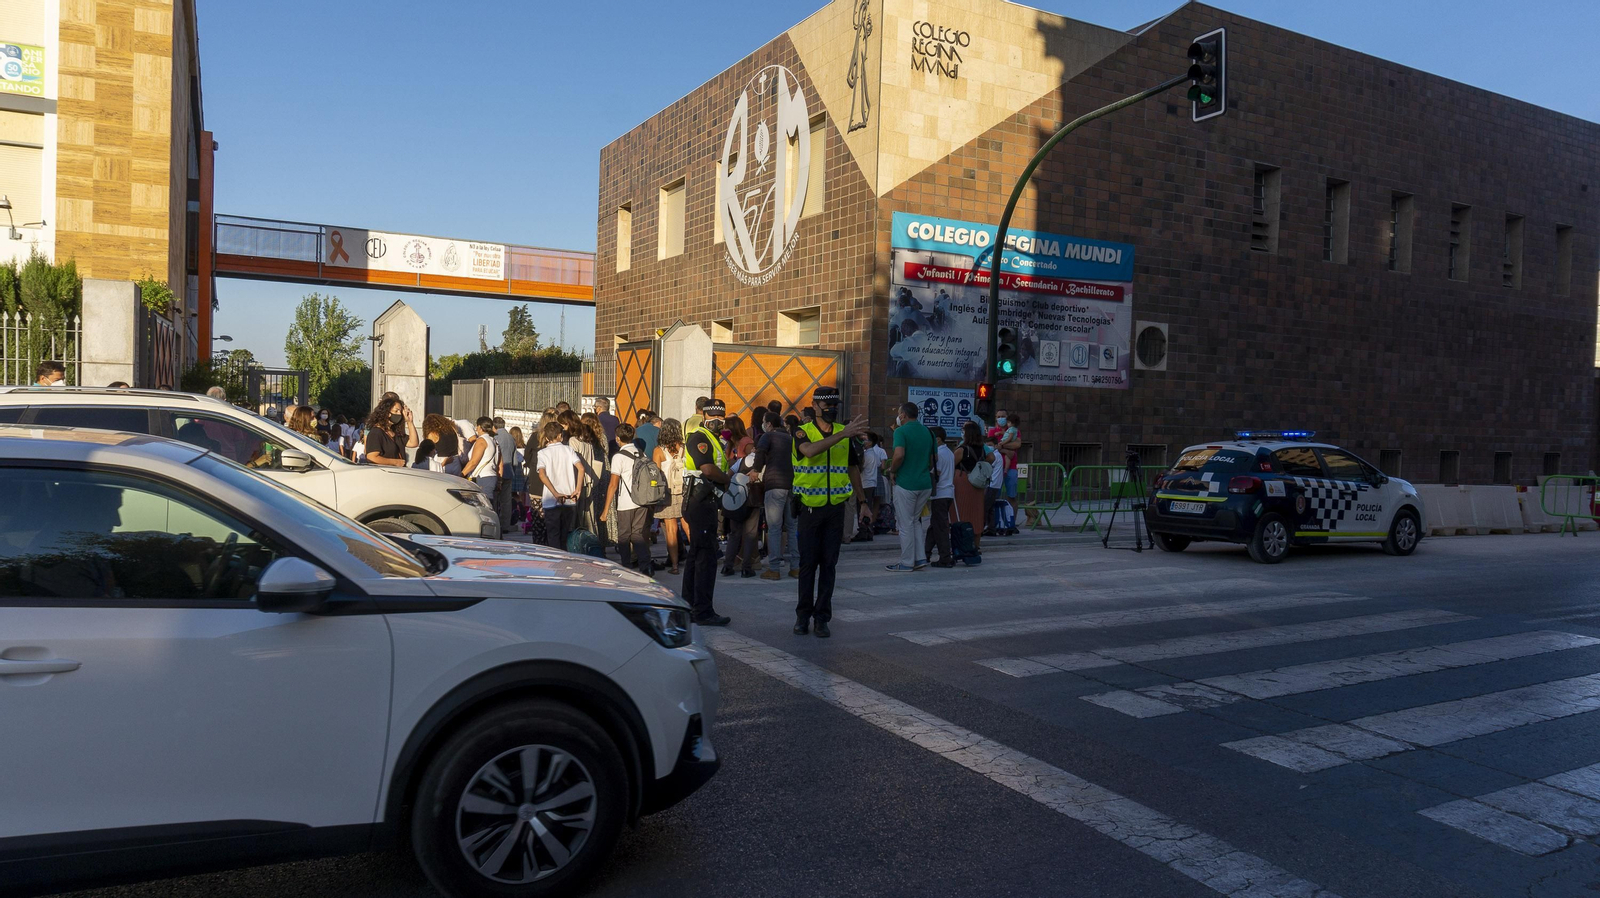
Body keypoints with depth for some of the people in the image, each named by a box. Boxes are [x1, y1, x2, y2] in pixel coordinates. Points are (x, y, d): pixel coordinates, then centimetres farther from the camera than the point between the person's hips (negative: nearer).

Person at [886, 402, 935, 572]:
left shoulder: (901, 431, -11)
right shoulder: (927, 432, 11)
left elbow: (899, 455, -25)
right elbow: (932, 460, 16)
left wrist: (892, 471, -10)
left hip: (906, 483, -7)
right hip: (925, 483, 7)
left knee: (906, 524, 2)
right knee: (915, 521, 18)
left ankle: (907, 562, 7)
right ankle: (920, 558, 13)